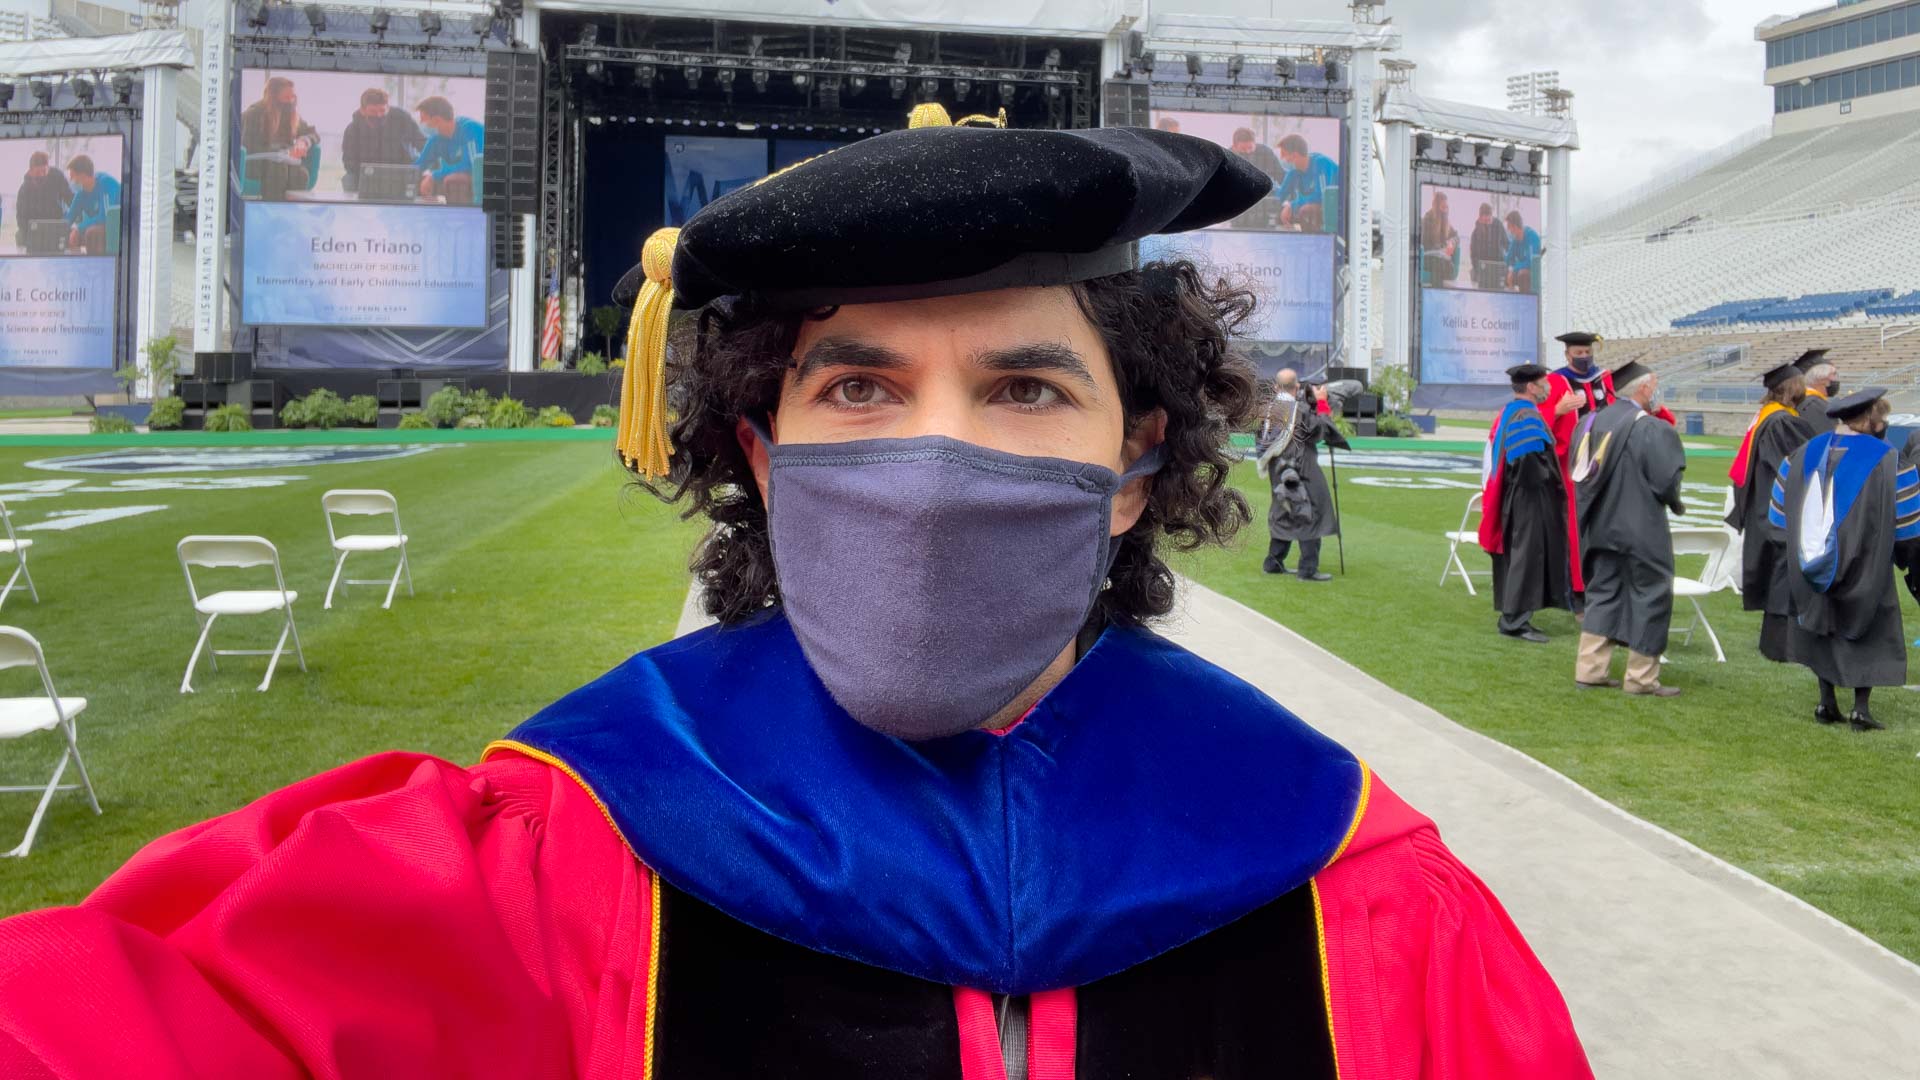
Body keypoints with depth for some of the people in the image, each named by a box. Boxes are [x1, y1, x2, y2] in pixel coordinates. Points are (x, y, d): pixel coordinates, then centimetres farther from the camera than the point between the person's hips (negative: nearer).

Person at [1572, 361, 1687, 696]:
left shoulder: (1593, 421, 4)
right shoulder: (1652, 429, -16)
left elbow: (1581, 473, 10)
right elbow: (1667, 480, -16)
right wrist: (1676, 504, 4)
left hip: (1600, 526, 6)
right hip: (1641, 530, -6)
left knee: (1603, 594, 14)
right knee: (1649, 596, 4)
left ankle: (1590, 670, 11)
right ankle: (1641, 678, 8)